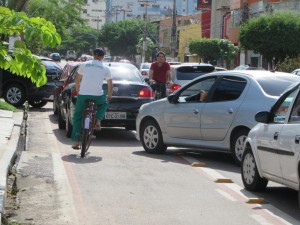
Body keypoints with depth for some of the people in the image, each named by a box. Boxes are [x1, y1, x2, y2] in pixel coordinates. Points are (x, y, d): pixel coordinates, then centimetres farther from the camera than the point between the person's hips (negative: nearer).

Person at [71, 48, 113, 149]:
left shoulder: (84, 65, 12)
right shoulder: (105, 68, 10)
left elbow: (77, 80, 23)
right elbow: (110, 84, 17)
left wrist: (77, 90, 40)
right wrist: (109, 96, 33)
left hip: (83, 94, 0)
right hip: (97, 95, 0)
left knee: (77, 117, 13)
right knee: (104, 104, 33)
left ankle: (76, 141, 6)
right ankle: (98, 120, 9)